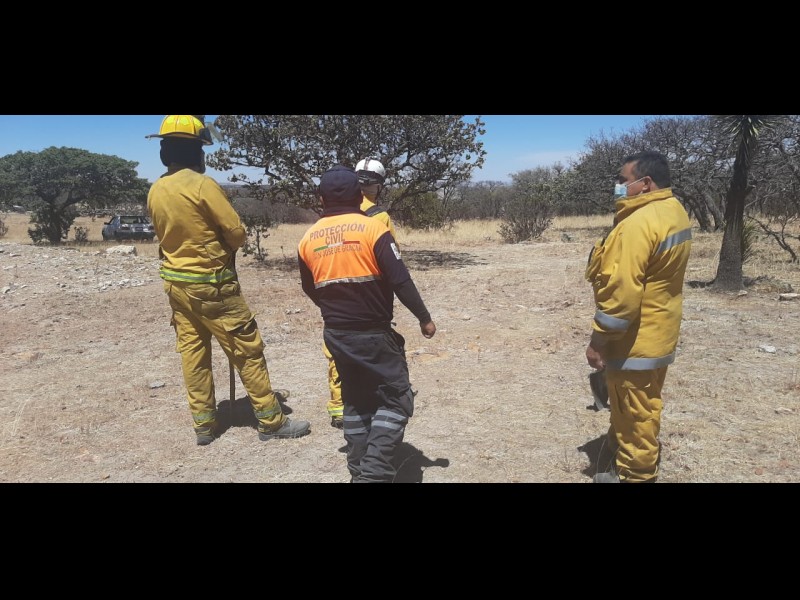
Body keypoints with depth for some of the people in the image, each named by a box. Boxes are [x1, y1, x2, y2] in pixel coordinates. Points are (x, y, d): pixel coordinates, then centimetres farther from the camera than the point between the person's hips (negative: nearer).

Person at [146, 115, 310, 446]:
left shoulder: (155, 191, 4)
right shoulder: (202, 184, -17)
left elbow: (164, 234, 14)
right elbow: (237, 233, -14)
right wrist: (222, 249, 6)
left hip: (175, 282, 8)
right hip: (211, 284, -7)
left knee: (192, 352, 12)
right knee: (248, 350, 1)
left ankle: (203, 424, 21)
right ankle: (271, 421, 9)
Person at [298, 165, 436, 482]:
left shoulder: (308, 239, 3)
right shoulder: (373, 228, -12)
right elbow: (401, 281, -15)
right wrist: (424, 318, -3)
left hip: (336, 335, 6)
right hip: (374, 334, -5)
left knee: (355, 401, 20)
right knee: (396, 398, 5)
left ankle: (359, 470, 26)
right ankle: (374, 471, -6)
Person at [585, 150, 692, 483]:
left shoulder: (638, 224, -26)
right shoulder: (675, 213, 6)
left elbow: (621, 293, -28)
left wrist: (598, 341, -20)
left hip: (634, 340, -10)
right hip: (659, 334, 10)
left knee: (633, 413, 6)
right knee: (644, 408, 23)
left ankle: (633, 474, 21)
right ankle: (642, 466, 39)